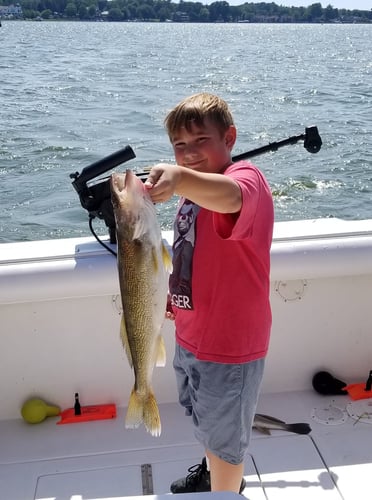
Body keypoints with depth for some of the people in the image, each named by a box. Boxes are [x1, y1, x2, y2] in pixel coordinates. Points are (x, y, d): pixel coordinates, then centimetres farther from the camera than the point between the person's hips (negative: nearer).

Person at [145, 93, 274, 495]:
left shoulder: (246, 179, -23)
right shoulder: (194, 189, 5)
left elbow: (229, 196, -50)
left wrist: (181, 178, -68)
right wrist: (175, 291, 3)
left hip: (230, 342, -9)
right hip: (191, 334, 9)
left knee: (223, 437, 11)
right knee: (204, 419, 31)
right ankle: (214, 473, 59)